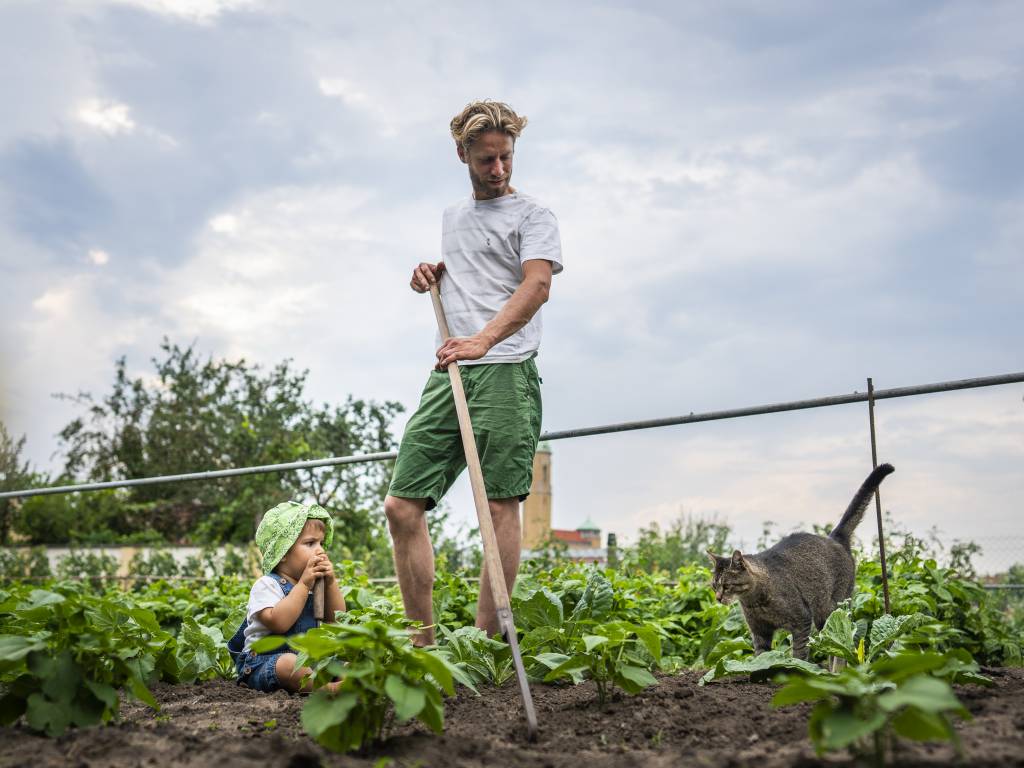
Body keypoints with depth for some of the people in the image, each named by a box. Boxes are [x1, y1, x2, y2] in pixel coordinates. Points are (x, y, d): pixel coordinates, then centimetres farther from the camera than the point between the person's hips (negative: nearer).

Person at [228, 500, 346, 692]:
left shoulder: (314, 583, 12)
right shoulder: (266, 585, -10)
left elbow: (337, 617, 9)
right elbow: (279, 623, -26)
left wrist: (330, 583, -5)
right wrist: (304, 585, -23)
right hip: (263, 661, -8)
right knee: (287, 664, -38)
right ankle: (331, 688, -49)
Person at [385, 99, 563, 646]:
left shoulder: (532, 215, 2)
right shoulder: (451, 217, 24)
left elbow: (537, 284, -15)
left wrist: (484, 340, -30)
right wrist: (434, 273, 16)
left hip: (506, 372, -6)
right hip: (448, 374, 7)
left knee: (501, 504, -10)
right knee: (402, 504, -1)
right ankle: (424, 641, 6)